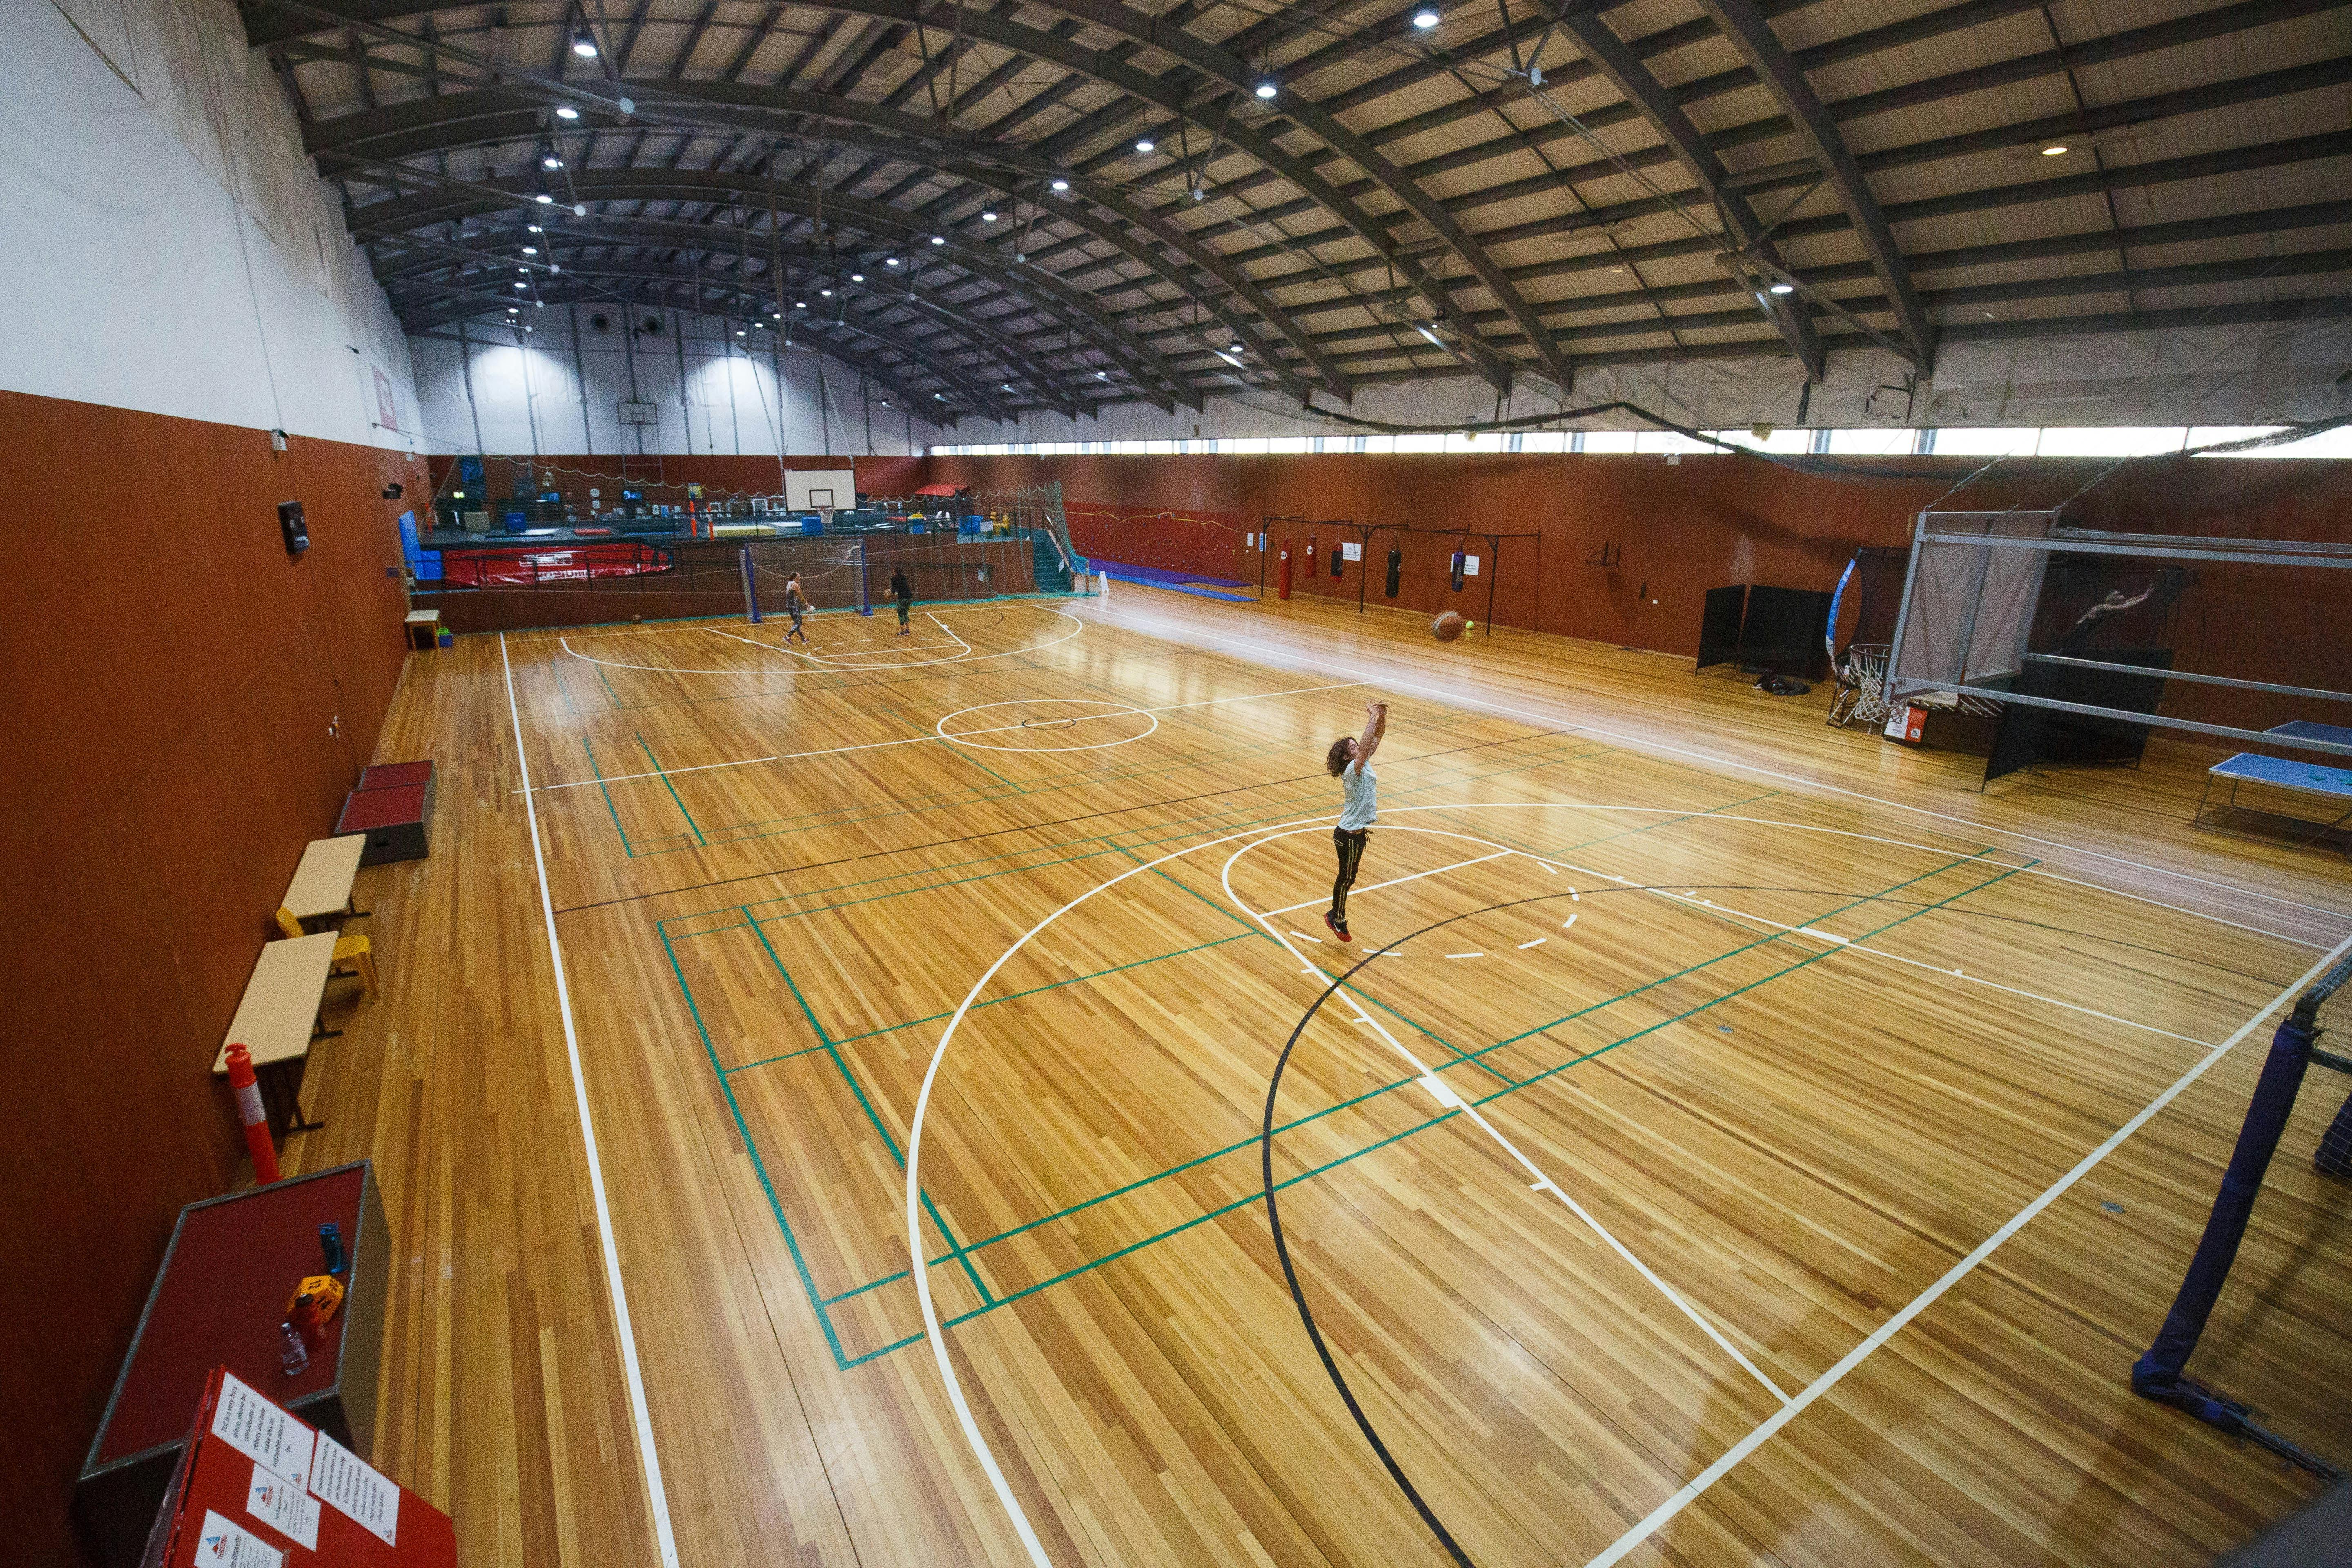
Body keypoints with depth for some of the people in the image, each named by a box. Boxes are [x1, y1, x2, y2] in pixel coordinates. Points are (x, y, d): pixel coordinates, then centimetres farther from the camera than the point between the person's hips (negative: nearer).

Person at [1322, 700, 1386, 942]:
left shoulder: (1364, 764, 2)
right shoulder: (1352, 770, -22)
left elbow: (1378, 737, 4)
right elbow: (1366, 745, -37)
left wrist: (1382, 716, -12)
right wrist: (1373, 717, -33)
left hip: (1357, 832, 9)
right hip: (1348, 836, -9)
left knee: (1348, 877, 19)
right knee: (1347, 878, 7)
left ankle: (1336, 915, 34)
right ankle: (1337, 918, 24)